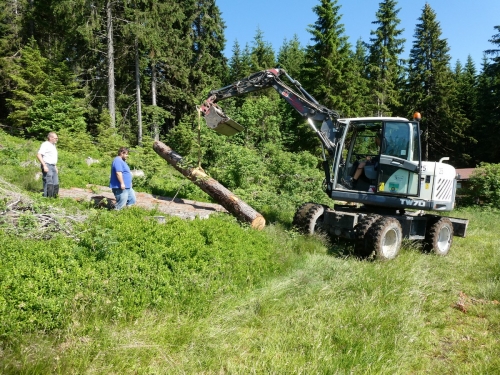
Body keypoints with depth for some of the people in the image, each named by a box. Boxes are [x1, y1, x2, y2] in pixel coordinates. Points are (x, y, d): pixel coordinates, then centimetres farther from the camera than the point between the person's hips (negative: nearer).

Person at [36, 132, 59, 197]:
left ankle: (54, 197, 13)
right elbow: (38, 155, -18)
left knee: (56, 184, 7)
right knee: (48, 184, -11)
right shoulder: (45, 144, -9)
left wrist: (55, 167, 21)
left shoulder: (53, 145, 19)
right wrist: (44, 165, -23)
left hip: (53, 167, 9)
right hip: (47, 166, -9)